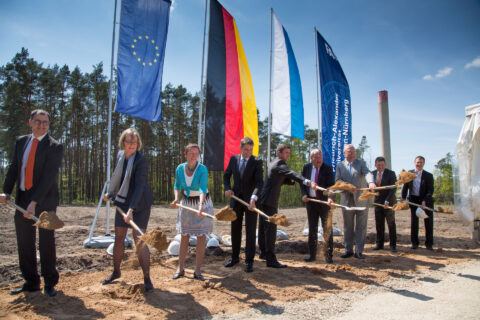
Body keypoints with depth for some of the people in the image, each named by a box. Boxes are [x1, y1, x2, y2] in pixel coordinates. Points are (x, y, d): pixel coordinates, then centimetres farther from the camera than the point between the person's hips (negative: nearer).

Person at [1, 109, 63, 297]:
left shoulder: (54, 147, -8)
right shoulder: (21, 142, 11)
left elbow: (48, 177, -16)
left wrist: (34, 202, -23)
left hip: (44, 201, -5)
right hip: (22, 199, 5)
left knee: (46, 242, 3)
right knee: (24, 243, 10)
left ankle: (49, 283, 17)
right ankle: (31, 282, 24)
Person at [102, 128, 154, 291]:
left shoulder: (141, 160, -19)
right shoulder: (120, 155, 3)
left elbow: (140, 186, -26)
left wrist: (131, 209, -33)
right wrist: (110, 194, 29)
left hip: (139, 204, -7)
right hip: (122, 201, 7)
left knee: (139, 240, -8)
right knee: (119, 237, 13)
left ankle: (147, 278, 3)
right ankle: (116, 272, 33)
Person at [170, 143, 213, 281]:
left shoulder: (202, 169, -19)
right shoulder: (180, 169, -8)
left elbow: (203, 188, -31)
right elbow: (177, 185, 8)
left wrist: (201, 205, -47)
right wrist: (177, 198, -11)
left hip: (202, 202, -3)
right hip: (186, 202, 3)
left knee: (201, 237, -1)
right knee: (184, 237, 6)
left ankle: (197, 270, 8)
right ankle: (180, 268, 16)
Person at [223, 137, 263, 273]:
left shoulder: (257, 162, -8)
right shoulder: (234, 159, 4)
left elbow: (259, 182, -17)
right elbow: (226, 175, 15)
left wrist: (253, 198, -33)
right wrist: (227, 188, -4)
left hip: (250, 200, -3)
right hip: (236, 199, 4)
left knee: (250, 230, -1)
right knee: (235, 229, 12)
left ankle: (249, 261, 8)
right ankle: (235, 257, 27)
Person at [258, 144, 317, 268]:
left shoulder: (272, 164, 17)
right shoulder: (279, 164, -14)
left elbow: (280, 179, 21)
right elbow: (291, 174, -32)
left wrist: (290, 180, -1)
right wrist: (308, 182, -46)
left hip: (264, 200, 10)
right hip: (269, 201, -10)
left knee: (263, 227, 18)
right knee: (271, 229, -10)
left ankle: (263, 252, 32)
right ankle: (271, 259, -10)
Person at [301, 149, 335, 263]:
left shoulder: (328, 168, -5)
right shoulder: (306, 168, 5)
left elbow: (331, 185, -12)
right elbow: (302, 182, 11)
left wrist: (330, 197, -29)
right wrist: (304, 194, -6)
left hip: (324, 202, -3)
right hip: (310, 201, 3)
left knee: (327, 228, 1)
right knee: (312, 229, 9)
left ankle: (328, 255, 9)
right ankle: (312, 254, 18)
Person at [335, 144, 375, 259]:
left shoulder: (361, 163, 6)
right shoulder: (340, 165, 10)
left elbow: (367, 173, -13)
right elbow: (337, 180, -1)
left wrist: (371, 182, -35)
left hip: (361, 200, -1)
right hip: (346, 200, 2)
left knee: (361, 226, 1)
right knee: (348, 227, 9)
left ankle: (359, 251, 10)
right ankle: (348, 250, 20)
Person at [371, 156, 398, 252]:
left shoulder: (391, 173, -7)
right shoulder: (372, 173, 6)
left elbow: (393, 188, -12)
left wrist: (387, 200, -20)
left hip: (389, 202, -4)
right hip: (378, 202, 4)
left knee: (391, 224, 3)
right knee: (379, 224, 6)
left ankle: (393, 245, 10)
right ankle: (379, 244, 15)